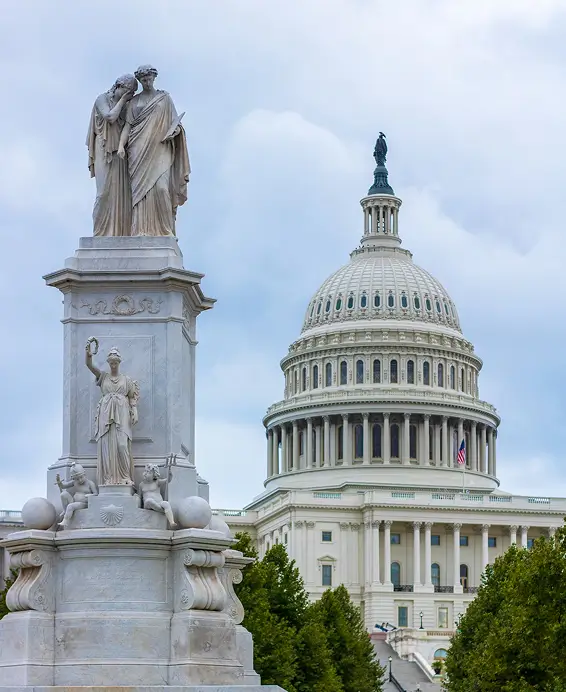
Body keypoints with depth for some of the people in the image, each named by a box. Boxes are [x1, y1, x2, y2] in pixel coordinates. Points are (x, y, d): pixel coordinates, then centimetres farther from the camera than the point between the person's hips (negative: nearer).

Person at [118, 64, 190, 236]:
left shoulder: (164, 98, 12)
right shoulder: (134, 101, 14)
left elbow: (174, 121, 12)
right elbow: (128, 124, 7)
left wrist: (172, 131, -11)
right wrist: (121, 145, -8)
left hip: (159, 149, -1)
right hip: (139, 150, 1)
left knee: (160, 187, -16)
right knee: (140, 189, -7)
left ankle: (164, 229, -11)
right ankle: (142, 230, -10)